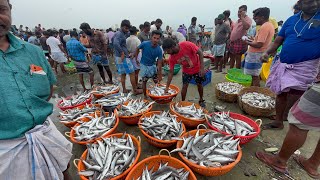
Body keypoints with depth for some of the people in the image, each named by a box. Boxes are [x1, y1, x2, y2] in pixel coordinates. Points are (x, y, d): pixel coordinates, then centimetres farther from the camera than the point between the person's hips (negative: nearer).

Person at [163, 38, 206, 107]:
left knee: (199, 84, 11)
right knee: (184, 86, -3)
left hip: (197, 69, -2)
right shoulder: (171, 58, -20)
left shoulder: (187, 45, -32)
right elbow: (171, 72, -13)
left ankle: (201, 100, 34)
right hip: (186, 71, 2)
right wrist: (167, 87, -12)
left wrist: (202, 68, -27)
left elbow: (200, 53, -22)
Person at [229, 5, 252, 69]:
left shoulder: (248, 19, -8)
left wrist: (242, 17, -21)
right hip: (232, 41, 9)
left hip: (240, 41, -9)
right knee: (231, 57, 14)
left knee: (238, 58, -3)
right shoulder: (238, 20, 19)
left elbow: (246, 27, -29)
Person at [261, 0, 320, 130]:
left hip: (304, 67, -4)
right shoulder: (291, 20, 9)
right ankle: (278, 122, 25)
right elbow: (278, 41, 11)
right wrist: (267, 53, -8)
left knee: (293, 97, -10)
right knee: (281, 94, 11)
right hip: (283, 64, 5)